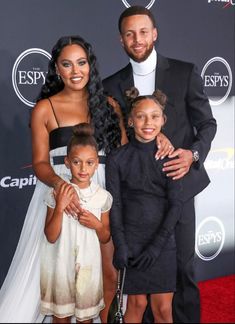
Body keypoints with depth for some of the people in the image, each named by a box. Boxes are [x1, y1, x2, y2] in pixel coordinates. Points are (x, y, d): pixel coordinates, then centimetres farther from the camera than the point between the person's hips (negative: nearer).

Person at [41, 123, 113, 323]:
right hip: (61, 264, -1)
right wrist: (59, 208, -23)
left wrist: (97, 225, -16)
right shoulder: (57, 194, -10)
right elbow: (51, 237, -11)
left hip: (88, 265, 1)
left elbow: (105, 238, 5)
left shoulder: (102, 196, -5)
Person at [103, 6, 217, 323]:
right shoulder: (112, 85, 5)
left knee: (182, 264, 4)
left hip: (177, 182, -1)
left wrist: (194, 154, -16)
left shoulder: (185, 72, 0)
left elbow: (207, 123, 2)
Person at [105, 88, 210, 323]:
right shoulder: (117, 159, -2)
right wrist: (120, 245, -11)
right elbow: (115, 204, -3)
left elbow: (176, 204, -4)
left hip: (163, 240, 1)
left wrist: (157, 245, -11)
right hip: (130, 240, -1)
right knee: (137, 304, 7)